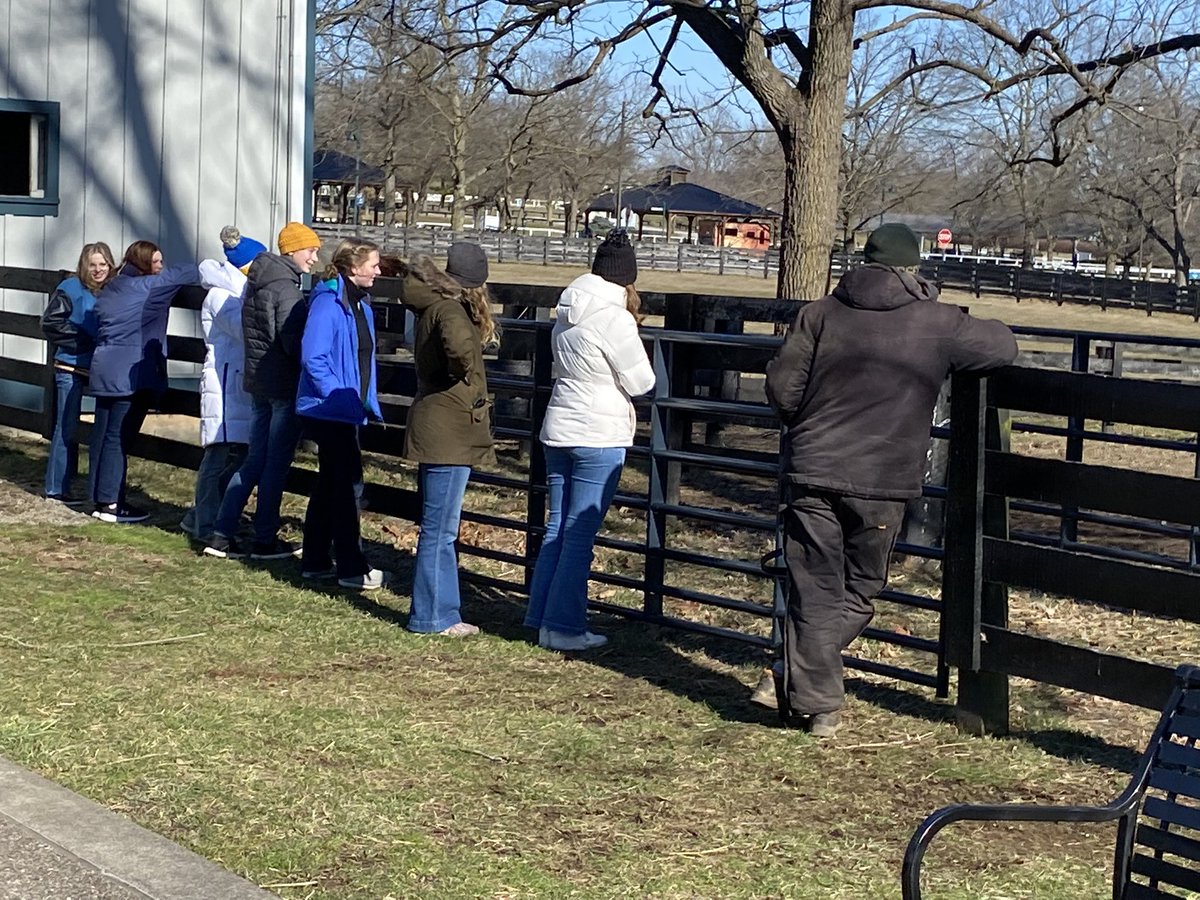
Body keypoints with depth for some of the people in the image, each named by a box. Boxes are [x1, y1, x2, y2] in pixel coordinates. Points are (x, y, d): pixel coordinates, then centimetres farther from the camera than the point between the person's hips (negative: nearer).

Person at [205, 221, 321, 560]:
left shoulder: (257, 281, 12)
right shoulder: (286, 287, -17)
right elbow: (293, 341, -20)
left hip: (257, 380, 9)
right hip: (284, 384, -9)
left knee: (254, 460, 13)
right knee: (277, 464, 1)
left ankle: (222, 535, 11)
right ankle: (265, 541, 9)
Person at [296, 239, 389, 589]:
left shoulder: (360, 304, 12)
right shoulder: (328, 303, -18)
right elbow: (313, 357, -24)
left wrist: (368, 402, 15)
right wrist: (340, 397, -23)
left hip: (345, 412, 10)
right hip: (331, 411, -10)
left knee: (331, 483, 15)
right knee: (345, 484, -5)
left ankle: (316, 561, 24)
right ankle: (351, 569, 1)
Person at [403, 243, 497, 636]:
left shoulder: (432, 304, 9)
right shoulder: (450, 309, -17)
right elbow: (458, 343, -39)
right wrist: (464, 372, -18)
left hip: (438, 431, 10)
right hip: (450, 434, -10)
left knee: (440, 528, 15)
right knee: (439, 530, -2)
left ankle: (442, 611, 24)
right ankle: (431, 616, 5)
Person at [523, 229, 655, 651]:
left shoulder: (567, 312, 8)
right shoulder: (614, 319, -16)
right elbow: (641, 382, -10)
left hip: (559, 430, 8)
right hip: (600, 436, -8)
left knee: (557, 529, 14)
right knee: (579, 535, -2)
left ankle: (541, 617, 19)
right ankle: (563, 627, 2)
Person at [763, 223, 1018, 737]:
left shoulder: (821, 314, 1)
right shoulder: (937, 324, -2)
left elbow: (782, 390, -1)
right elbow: (1003, 347, 10)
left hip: (812, 471, 1)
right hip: (883, 483, -1)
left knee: (815, 592, 8)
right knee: (860, 590, 15)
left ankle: (816, 703, 10)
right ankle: (804, 685, 9)